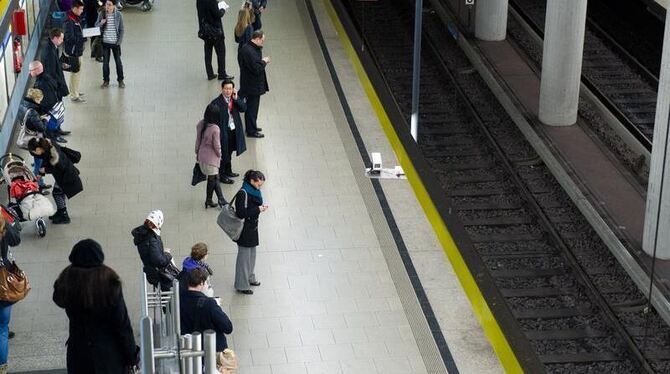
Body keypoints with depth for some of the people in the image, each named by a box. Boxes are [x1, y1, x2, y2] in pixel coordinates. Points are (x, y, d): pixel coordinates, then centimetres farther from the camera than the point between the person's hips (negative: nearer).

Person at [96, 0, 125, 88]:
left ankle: (120, 80, 22)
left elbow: (121, 29, -2)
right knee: (105, 62, 9)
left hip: (115, 42, -1)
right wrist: (101, 23, -18)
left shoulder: (118, 15, -9)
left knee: (118, 61, 9)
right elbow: (96, 25, 5)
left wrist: (119, 41, -9)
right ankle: (106, 81, 21)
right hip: (105, 42, 1)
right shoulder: (102, 14, -5)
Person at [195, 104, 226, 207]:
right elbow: (216, 145, -18)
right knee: (212, 179, 13)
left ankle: (221, 199, 24)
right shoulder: (215, 129, -27)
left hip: (202, 155, 6)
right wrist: (219, 155, 2)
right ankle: (208, 200, 28)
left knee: (215, 177, 17)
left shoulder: (200, 124, -8)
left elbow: (198, 140, 3)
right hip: (211, 158, -6)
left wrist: (197, 153, 17)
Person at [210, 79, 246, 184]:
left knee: (229, 152, 24)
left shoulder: (235, 99, 0)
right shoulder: (216, 103, -21)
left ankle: (228, 171, 42)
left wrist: (236, 99, -19)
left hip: (234, 131, 7)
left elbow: (244, 108, -7)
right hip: (224, 132, -7)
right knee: (223, 155, 6)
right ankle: (222, 176, 21)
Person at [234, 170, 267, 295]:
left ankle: (249, 278, 38)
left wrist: (261, 207, -3)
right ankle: (242, 285, 10)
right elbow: (241, 213, -27)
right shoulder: (243, 193, -23)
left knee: (252, 254, 21)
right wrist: (258, 210, -22)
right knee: (244, 256, 0)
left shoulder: (254, 191, 5)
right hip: (245, 229, -9)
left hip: (252, 228, 9)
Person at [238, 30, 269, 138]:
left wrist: (263, 61, 4)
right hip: (251, 86, -10)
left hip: (254, 84, 10)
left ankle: (252, 126, 37)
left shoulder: (253, 49, 6)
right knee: (252, 108, 2)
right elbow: (256, 69, -29)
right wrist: (264, 61, -15)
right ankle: (251, 131, 13)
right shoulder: (248, 51, -28)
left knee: (253, 106, 22)